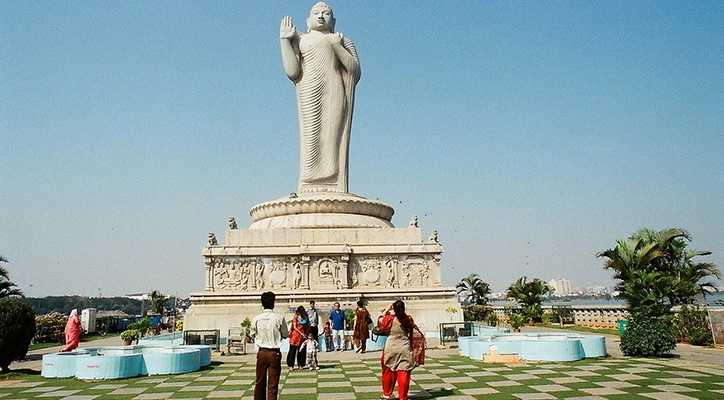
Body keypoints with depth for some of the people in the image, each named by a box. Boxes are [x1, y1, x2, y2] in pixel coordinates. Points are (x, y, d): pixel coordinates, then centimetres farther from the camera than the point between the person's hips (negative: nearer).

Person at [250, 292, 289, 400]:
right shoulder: (279, 318, -12)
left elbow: (252, 334, 9)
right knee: (273, 384, 2)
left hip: (261, 353, 3)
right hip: (274, 353, -3)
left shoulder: (256, 319, -6)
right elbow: (285, 335, -2)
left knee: (260, 382, 18)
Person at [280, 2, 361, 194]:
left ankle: (333, 189, -14)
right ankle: (310, 189, -13)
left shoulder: (343, 41, 19)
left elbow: (355, 69, 3)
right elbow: (292, 72, 3)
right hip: (310, 96, 0)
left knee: (332, 140, -10)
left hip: (334, 97, 0)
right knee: (311, 140, -10)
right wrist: (284, 40, 1)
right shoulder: (299, 41, 18)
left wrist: (337, 46, -6)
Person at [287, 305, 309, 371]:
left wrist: (305, 333, -1)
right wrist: (301, 333, -16)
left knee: (301, 351, 6)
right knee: (293, 351, -1)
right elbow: (295, 327, -9)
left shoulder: (306, 317, 5)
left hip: (303, 336, 4)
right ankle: (290, 365, 5)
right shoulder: (296, 317, -6)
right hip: (295, 335, -4)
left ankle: (300, 365, 14)